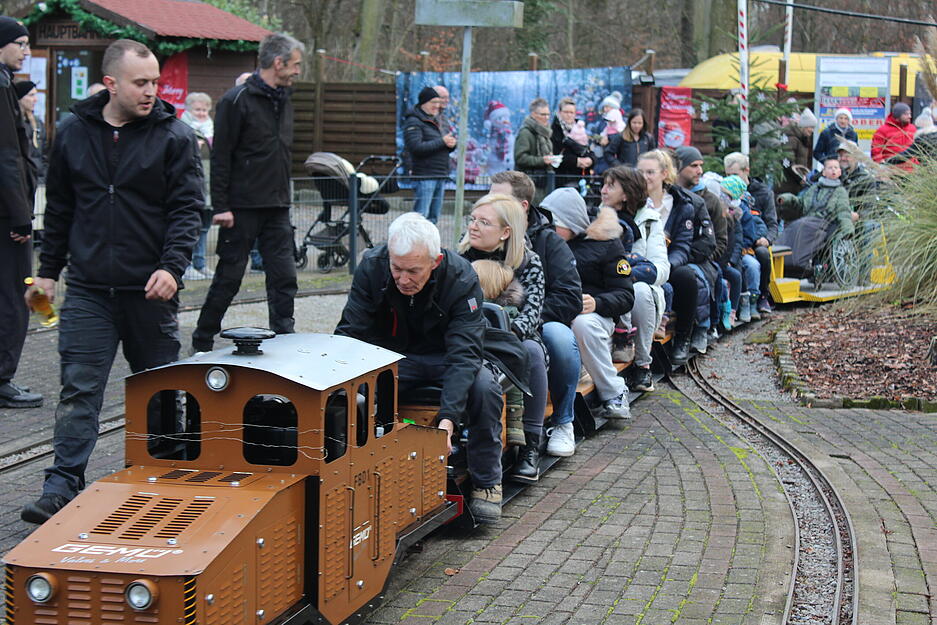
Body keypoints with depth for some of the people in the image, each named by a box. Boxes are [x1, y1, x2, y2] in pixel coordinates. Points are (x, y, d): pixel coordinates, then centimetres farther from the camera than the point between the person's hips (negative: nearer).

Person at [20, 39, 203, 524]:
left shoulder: (173, 136, -3)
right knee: (78, 389, -4)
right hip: (88, 289, 1)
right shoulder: (73, 133, 5)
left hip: (151, 289, -1)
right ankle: (63, 487, -3)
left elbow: (187, 208, -6)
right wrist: (48, 269, 13)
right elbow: (59, 209, 14)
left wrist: (172, 266, -20)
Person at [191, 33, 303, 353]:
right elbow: (220, 157, -12)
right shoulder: (237, 100, -10)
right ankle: (202, 343, 15)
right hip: (242, 207, -6)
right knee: (229, 278, 2)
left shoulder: (284, 101, 14)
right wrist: (220, 206, -16)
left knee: (284, 277, 1)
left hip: (277, 207, 7)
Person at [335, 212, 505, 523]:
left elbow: (463, 353, -30)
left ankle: (486, 482, -10)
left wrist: (448, 417, -44)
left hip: (445, 356, -1)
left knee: (484, 387, -32)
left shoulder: (461, 279, -26)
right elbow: (350, 334, -17)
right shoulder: (371, 267, -20)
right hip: (392, 357, 1)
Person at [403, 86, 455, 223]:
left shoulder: (435, 120, 20)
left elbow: (444, 148, 25)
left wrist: (451, 144, 0)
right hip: (424, 177, -9)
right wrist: (442, 142, -19)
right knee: (421, 216, -12)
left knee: (433, 217, 12)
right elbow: (416, 147, -21)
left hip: (441, 176, 9)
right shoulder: (413, 122, -7)